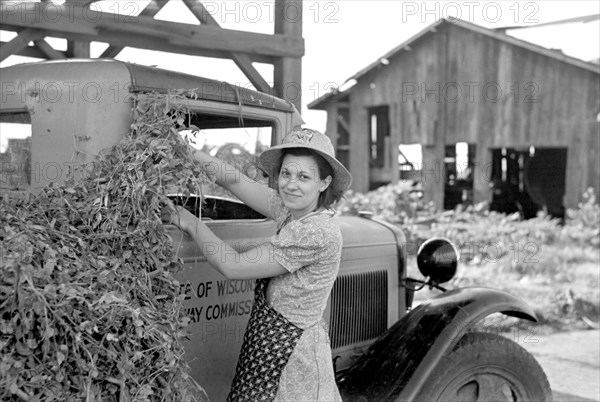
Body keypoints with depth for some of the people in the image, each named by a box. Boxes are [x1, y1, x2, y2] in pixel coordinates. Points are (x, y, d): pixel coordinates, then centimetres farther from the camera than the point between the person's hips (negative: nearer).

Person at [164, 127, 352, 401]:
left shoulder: (318, 232, -23)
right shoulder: (291, 210, 2)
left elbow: (233, 267, -18)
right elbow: (234, 181, 4)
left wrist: (192, 223, -7)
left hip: (291, 354, -8)